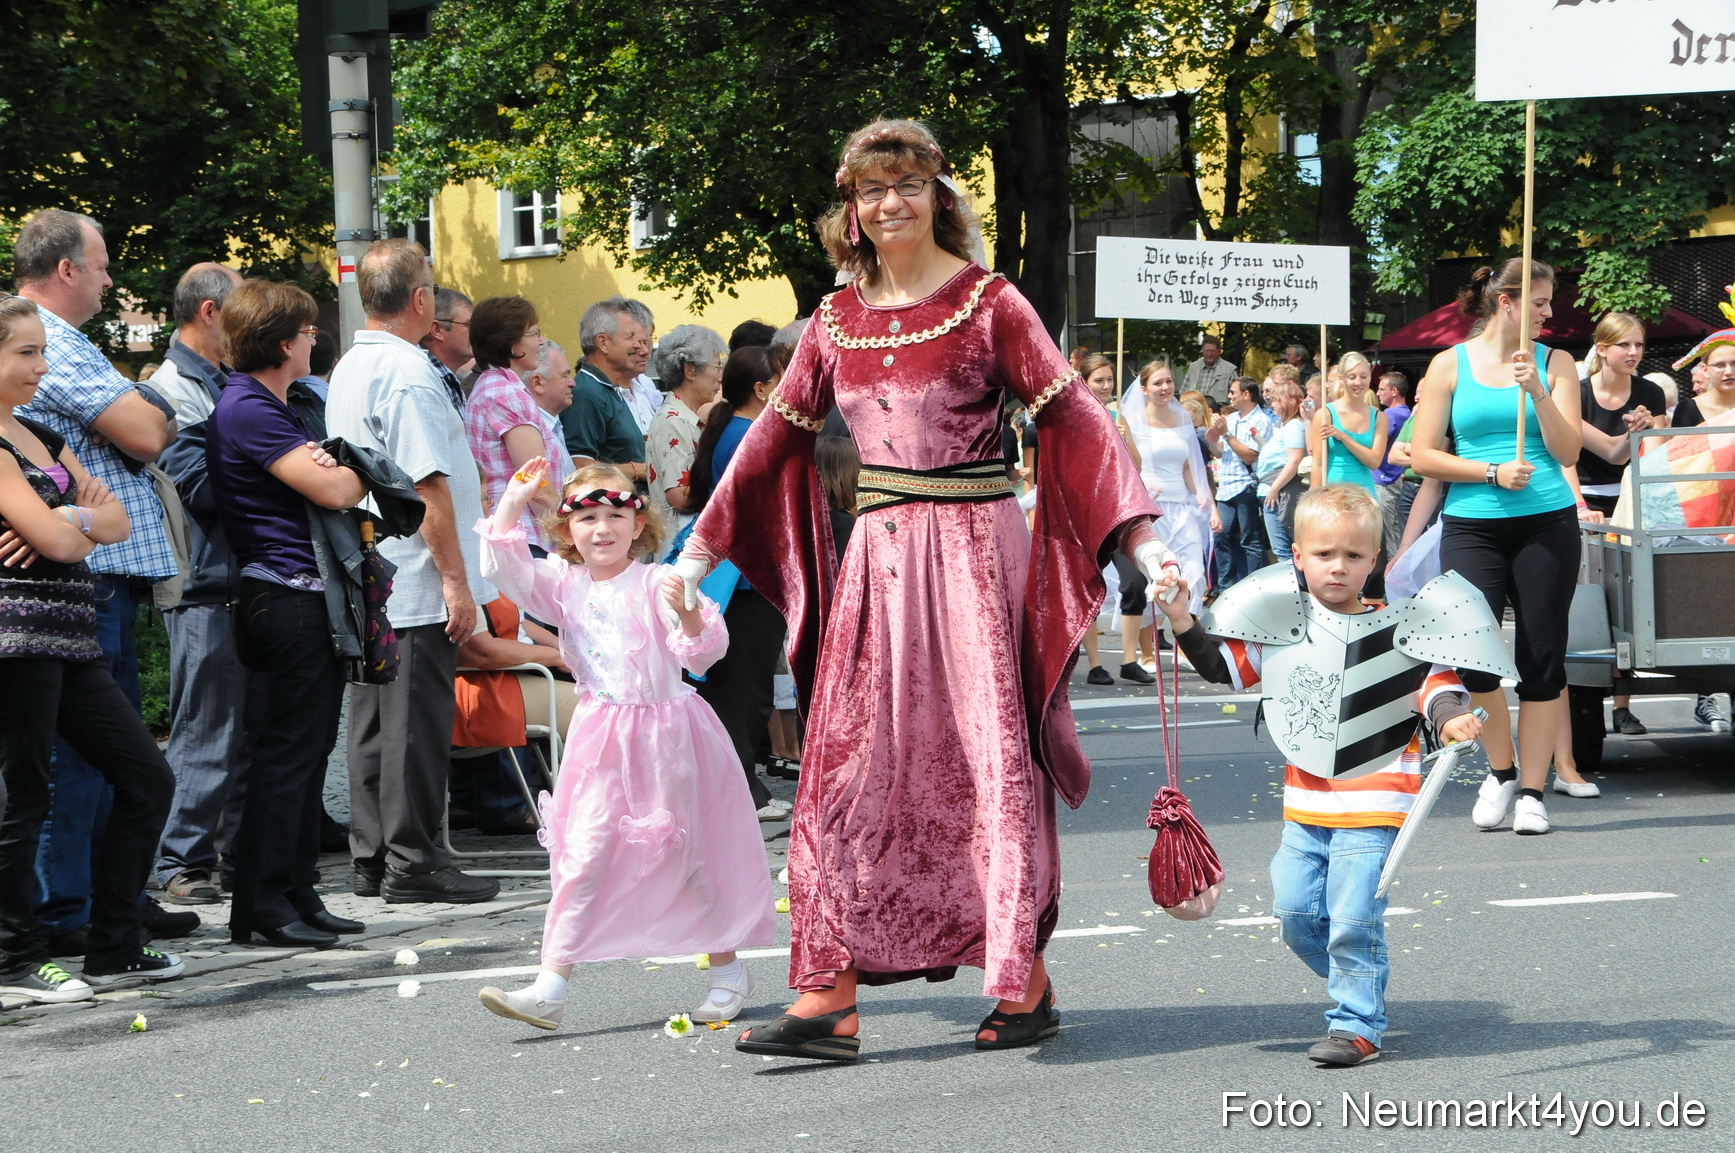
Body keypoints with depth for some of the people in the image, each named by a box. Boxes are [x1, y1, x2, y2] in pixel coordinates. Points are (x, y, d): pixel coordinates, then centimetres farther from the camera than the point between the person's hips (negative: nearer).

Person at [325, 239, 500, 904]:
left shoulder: (347, 370, 14)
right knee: (417, 722, -4)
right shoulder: (409, 374, -16)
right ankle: (411, 862, -1)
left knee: (373, 718, 11)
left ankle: (372, 859, 16)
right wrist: (455, 577, -18)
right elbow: (428, 484, -21)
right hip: (416, 584, -9)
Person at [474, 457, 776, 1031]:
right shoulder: (563, 585, 5)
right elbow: (503, 566, 0)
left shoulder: (655, 584, -9)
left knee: (690, 854, 8)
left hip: (665, 733, -3)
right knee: (581, 859, -2)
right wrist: (514, 498, -5)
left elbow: (704, 652, -15)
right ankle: (550, 988, -3)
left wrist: (686, 612, -35)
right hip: (601, 740, 3)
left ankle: (728, 971, 25)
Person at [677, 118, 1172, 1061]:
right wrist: (700, 552, 15)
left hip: (972, 552, -4)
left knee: (990, 757, -1)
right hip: (877, 558, 4)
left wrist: (1142, 541, -16)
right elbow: (777, 435, 15)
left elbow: (1073, 417, -8)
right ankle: (830, 994, 0)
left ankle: (1026, 980, 10)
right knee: (849, 766, -1)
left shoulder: (988, 303, -3)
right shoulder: (839, 317, 9)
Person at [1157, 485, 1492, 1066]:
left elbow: (1435, 677, -3)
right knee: (1295, 912, 7)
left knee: (1353, 918, -9)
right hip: (1305, 802, 5)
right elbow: (1224, 666, 14)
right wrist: (1183, 623, 1)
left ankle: (1357, 1024, 3)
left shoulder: (1393, 629, -4)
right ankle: (1355, 990, 28)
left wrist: (1450, 716, -23)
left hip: (1372, 803, -5)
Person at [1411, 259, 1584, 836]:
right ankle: (1501, 770, 11)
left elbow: (1568, 451, 1)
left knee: (1543, 658, 0)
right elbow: (1423, 455, 2)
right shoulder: (1451, 365, 5)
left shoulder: (1553, 363, 8)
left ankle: (1531, 791, 10)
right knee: (1473, 650, -13)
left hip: (1546, 523, 1)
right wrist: (1493, 472, -8)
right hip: (1472, 526, -1)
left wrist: (1536, 390, -10)